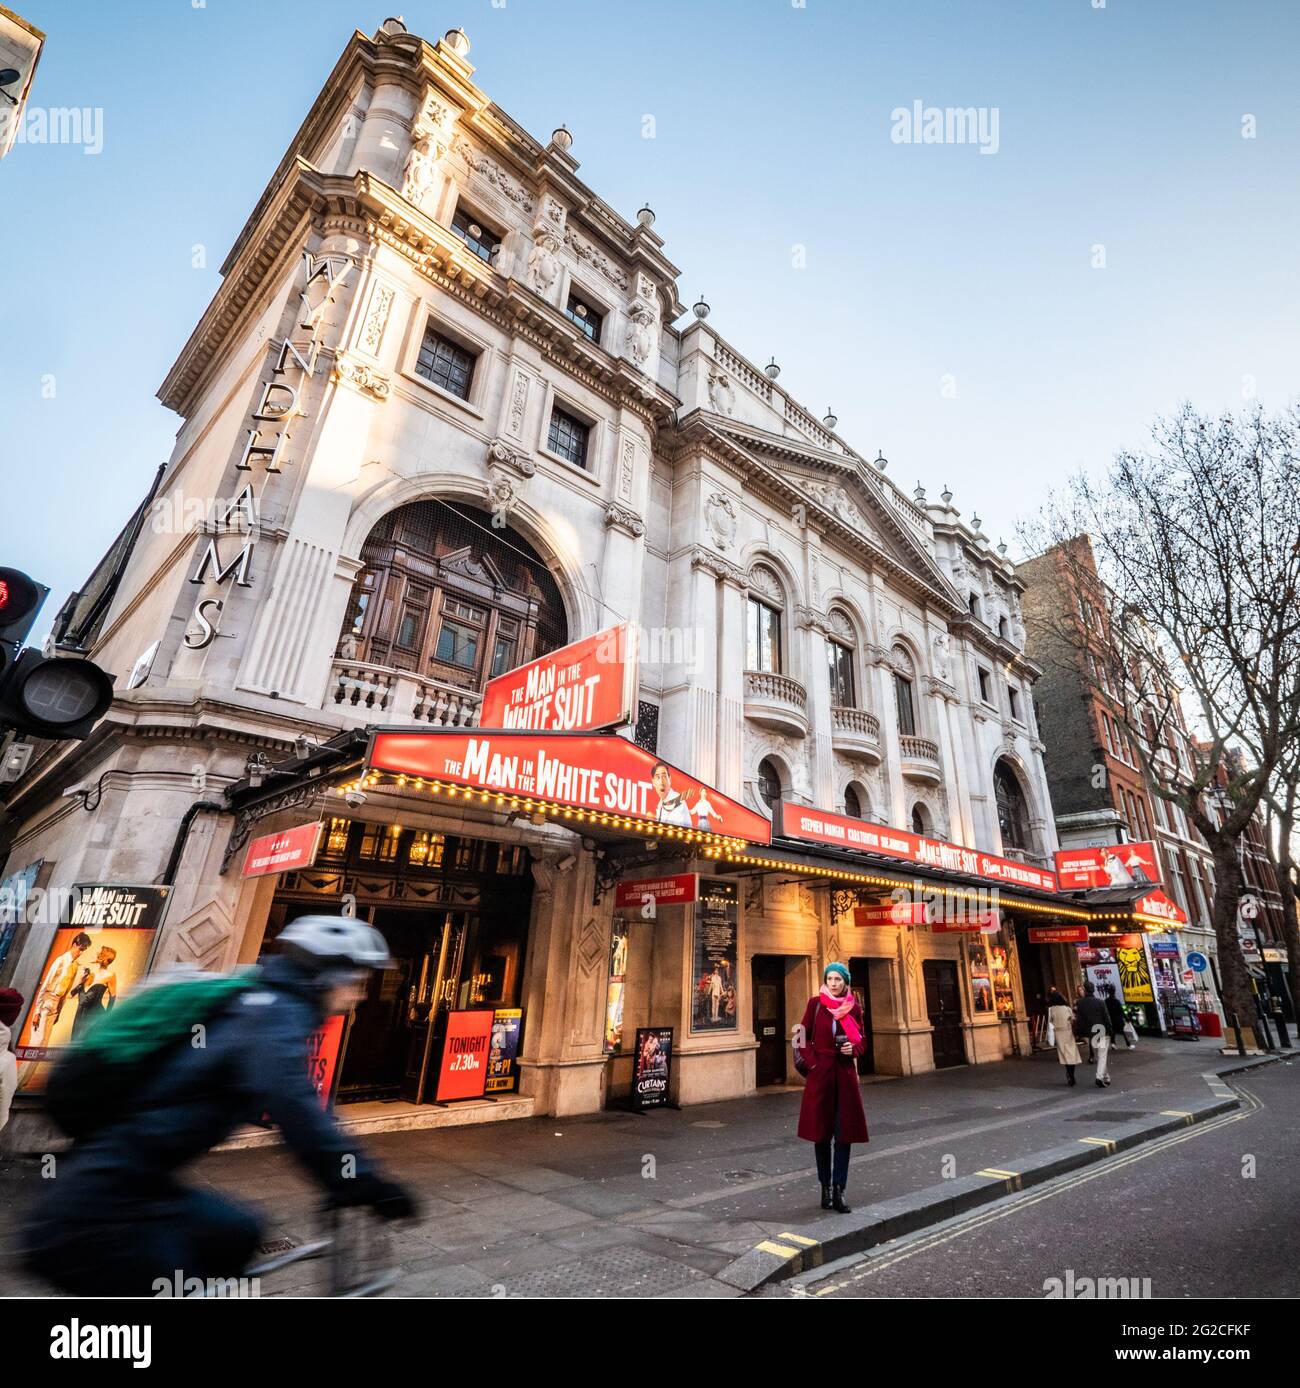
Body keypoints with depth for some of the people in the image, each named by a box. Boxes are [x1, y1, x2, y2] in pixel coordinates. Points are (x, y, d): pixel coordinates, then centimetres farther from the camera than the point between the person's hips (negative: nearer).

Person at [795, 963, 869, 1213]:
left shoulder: (853, 1008, 2)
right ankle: (826, 1188, 20)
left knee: (844, 1132, 3)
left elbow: (862, 1040, 10)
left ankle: (839, 1190, 11)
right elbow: (803, 1037, 1)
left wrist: (854, 1049, -9)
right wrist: (811, 1062, -8)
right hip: (820, 1073, -1)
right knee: (821, 1131, 7)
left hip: (845, 1073, 2)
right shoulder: (815, 1003, -3)